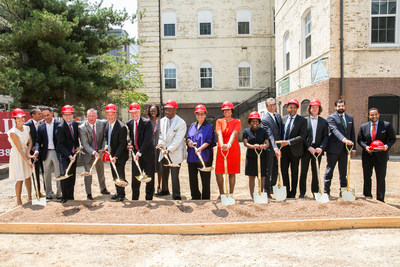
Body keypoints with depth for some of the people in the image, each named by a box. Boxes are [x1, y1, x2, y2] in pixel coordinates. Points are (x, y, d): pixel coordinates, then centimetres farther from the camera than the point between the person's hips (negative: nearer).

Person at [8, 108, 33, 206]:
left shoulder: (26, 128, -2)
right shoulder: (13, 132, -20)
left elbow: (30, 142, 5)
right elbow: (19, 148, -20)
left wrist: (28, 152, -12)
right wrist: (27, 161, -19)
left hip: (25, 153, 6)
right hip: (17, 155, -6)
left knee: (28, 177, 14)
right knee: (19, 179, -2)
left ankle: (30, 197, 28)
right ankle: (19, 201, 13)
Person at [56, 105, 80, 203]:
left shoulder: (75, 124, 5)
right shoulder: (60, 127, -13)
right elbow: (61, 144, -15)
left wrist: (78, 146, 3)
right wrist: (69, 156, -23)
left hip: (73, 153, 6)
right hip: (64, 154, -5)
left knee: (72, 175, 9)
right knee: (64, 174, -14)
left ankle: (70, 195, 21)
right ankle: (64, 196, 3)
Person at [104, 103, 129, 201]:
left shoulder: (121, 127, -23)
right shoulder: (107, 124, 2)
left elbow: (122, 144, -21)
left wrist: (116, 156, -23)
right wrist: (106, 144, -3)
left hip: (120, 155, -8)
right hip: (111, 154, 8)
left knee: (120, 175, 1)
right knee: (114, 175, 17)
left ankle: (121, 194, 17)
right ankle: (118, 192, 33)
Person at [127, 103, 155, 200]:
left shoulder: (147, 122, -12)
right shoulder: (129, 123, 6)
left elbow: (147, 140, -18)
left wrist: (139, 153, -22)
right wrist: (130, 143, -6)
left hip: (147, 154, -5)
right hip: (136, 154, 5)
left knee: (149, 178, 4)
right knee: (135, 177, 10)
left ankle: (149, 198, 18)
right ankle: (134, 198, 24)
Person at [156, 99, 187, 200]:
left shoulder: (181, 123, -12)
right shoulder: (162, 120, 8)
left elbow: (177, 140, -17)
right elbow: (161, 135, 12)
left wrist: (169, 150, -24)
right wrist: (160, 143, -8)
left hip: (175, 153, -6)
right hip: (164, 152, 6)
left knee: (174, 175, -7)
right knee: (164, 173, 18)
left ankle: (176, 195, 7)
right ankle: (164, 190, 39)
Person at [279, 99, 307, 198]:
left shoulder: (302, 120, -3)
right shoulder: (283, 119, 10)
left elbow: (302, 136, -12)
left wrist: (289, 142, -19)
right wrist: (280, 145, 2)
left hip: (294, 150, -3)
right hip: (284, 150, 4)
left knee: (294, 172, 7)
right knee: (284, 171, 6)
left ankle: (293, 194, 18)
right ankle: (286, 193, 20)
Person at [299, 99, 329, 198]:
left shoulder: (323, 121, 9)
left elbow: (325, 137, 5)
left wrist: (321, 148, -10)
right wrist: (309, 147, -12)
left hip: (318, 150, 1)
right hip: (306, 149, -1)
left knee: (316, 171, 6)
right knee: (303, 171, 4)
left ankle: (315, 191, 19)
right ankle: (302, 191, 14)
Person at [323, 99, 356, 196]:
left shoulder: (350, 118, 14)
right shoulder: (331, 117, -4)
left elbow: (352, 133, 14)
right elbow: (335, 130, -20)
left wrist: (353, 148, 8)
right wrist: (344, 139, -36)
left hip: (345, 148, 5)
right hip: (333, 148, -5)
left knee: (343, 172, 11)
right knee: (329, 170, 1)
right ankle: (326, 192, 9)